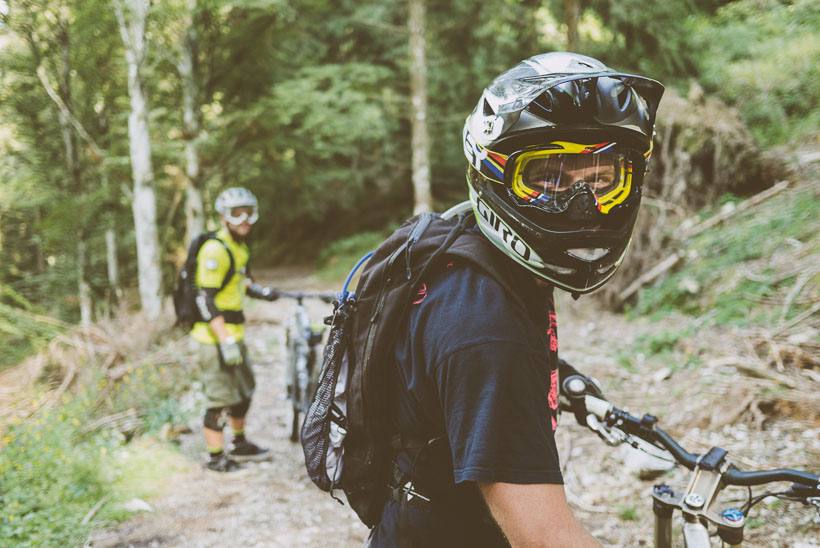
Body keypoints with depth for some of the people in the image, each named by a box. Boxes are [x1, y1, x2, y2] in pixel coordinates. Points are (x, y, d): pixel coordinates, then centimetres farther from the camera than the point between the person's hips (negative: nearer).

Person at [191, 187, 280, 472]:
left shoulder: (240, 247, 12)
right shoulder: (215, 250, -19)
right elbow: (206, 300, -23)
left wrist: (262, 291, 3)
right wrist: (226, 342, -25)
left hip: (234, 333, 10)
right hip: (215, 336, -10)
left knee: (245, 388, 20)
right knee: (219, 396, -3)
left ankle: (240, 446, 35)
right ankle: (215, 457, 10)